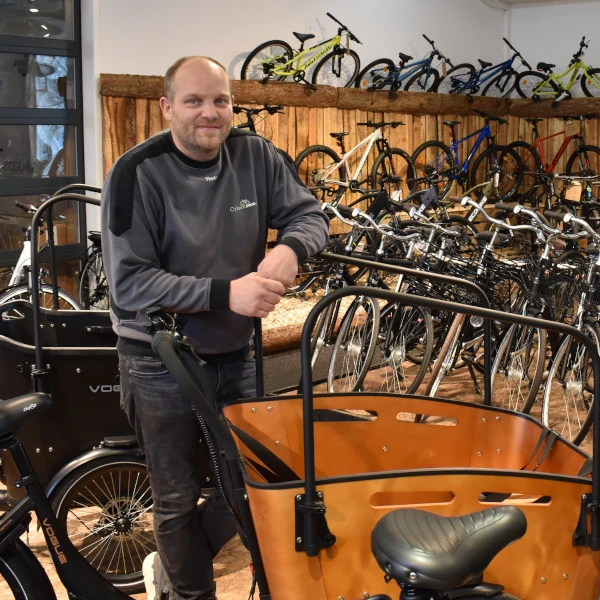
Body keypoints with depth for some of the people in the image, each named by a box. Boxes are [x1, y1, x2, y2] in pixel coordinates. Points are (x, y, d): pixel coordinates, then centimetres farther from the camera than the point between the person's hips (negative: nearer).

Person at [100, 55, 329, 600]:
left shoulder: (255, 156, -4)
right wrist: (224, 292, -32)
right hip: (161, 364, -5)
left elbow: (311, 215, 0)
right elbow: (129, 283, -22)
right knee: (179, 499, 9)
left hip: (234, 355, 5)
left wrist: (290, 247, -25)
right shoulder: (137, 174, -17)